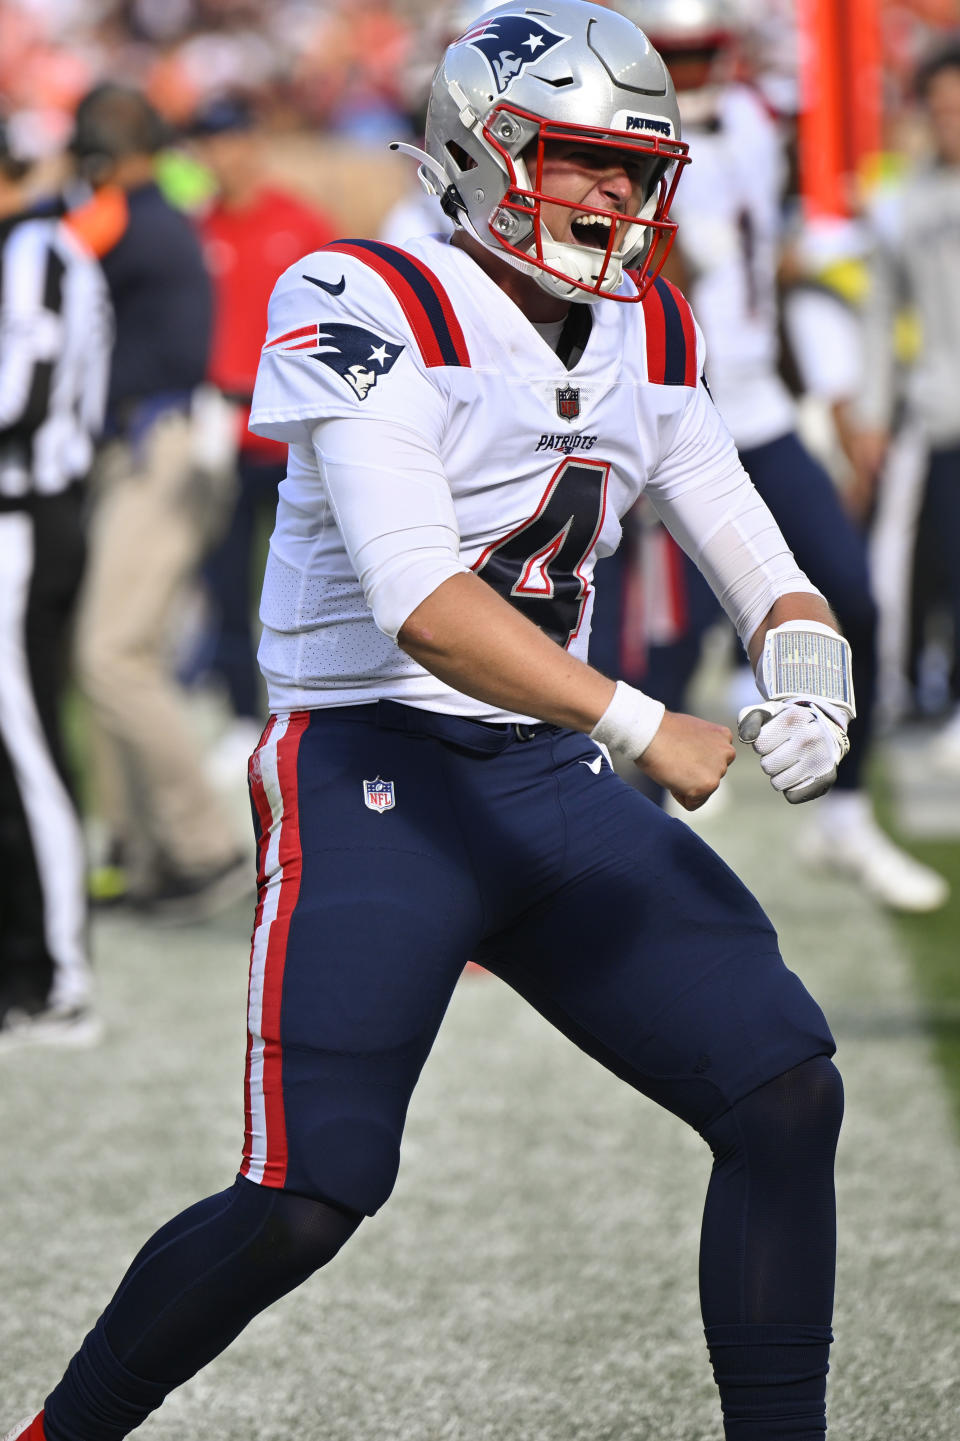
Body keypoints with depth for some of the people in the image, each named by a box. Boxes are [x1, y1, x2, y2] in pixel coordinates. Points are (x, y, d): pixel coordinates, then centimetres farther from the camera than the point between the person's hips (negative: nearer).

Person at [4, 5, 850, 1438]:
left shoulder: (649, 340, 10)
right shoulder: (366, 309, -13)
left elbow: (752, 556, 14)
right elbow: (420, 606, -23)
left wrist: (805, 661, -10)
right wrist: (642, 726, -27)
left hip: (553, 784, 7)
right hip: (377, 779, -7)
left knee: (789, 1098, -5)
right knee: (307, 1202, -13)